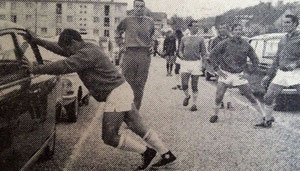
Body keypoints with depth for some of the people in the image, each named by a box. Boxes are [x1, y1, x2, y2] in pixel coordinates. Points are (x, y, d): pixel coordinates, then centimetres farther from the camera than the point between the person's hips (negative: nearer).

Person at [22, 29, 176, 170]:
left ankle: (147, 152, 10)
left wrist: (35, 69, -17)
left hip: (116, 95, -10)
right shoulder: (87, 49, 15)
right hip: (122, 90, 10)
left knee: (109, 137, 0)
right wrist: (37, 41, 21)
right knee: (139, 128, 14)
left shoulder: (87, 53, -17)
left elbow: (63, 66, -24)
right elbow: (59, 49, 23)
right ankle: (167, 155, 22)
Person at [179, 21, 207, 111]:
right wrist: (182, 55, -4)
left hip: (196, 63, -1)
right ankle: (187, 96, 25)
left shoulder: (200, 39, 3)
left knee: (194, 85, 3)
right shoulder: (184, 38, 8)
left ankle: (194, 104, 14)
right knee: (184, 84, -7)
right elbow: (180, 50, 14)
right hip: (185, 63, 1)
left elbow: (203, 53, 5)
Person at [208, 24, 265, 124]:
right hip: (225, 74, -1)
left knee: (251, 97, 0)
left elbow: (254, 59, 11)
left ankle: (263, 116, 9)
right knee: (218, 97, -2)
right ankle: (215, 115, 21)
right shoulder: (226, 43, -5)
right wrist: (217, 69, -7)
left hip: (239, 75, 1)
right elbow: (212, 55, -2)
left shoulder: (246, 45, 1)